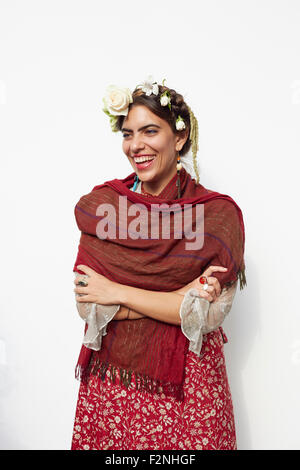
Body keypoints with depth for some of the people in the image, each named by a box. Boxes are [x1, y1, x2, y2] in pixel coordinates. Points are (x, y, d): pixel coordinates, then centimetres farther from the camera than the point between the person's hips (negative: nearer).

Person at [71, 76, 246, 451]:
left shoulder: (218, 212, -9)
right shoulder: (100, 205, -4)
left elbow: (210, 314, -15)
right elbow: (87, 305, -9)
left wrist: (118, 293, -14)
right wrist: (181, 298, -17)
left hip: (185, 381, -1)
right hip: (111, 377, 2)